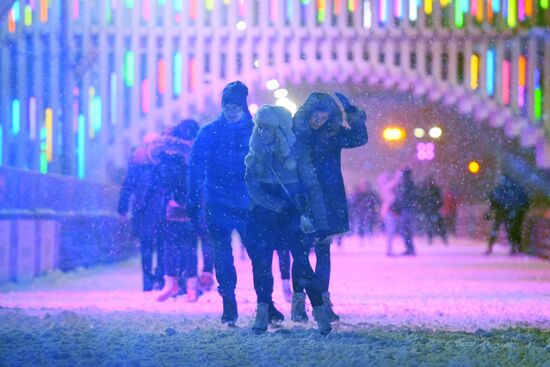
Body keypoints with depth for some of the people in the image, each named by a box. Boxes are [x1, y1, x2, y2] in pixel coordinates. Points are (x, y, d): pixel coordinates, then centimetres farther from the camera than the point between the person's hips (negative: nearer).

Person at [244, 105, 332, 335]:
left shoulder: (296, 151, -4)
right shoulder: (256, 154, 6)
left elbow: (313, 188, -7)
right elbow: (252, 187, -4)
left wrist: (321, 225, -14)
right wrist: (278, 205, -19)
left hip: (293, 216, -3)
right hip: (263, 216, 3)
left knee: (302, 262, -14)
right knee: (261, 262, -4)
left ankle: (321, 313, -9)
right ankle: (262, 314, 4)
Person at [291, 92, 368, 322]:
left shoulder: (333, 135, 4)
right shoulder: (294, 132, -1)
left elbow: (360, 138, -9)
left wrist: (351, 111, -21)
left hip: (326, 203, 2)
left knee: (323, 252, 3)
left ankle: (323, 301, 8)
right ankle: (298, 303, 0)